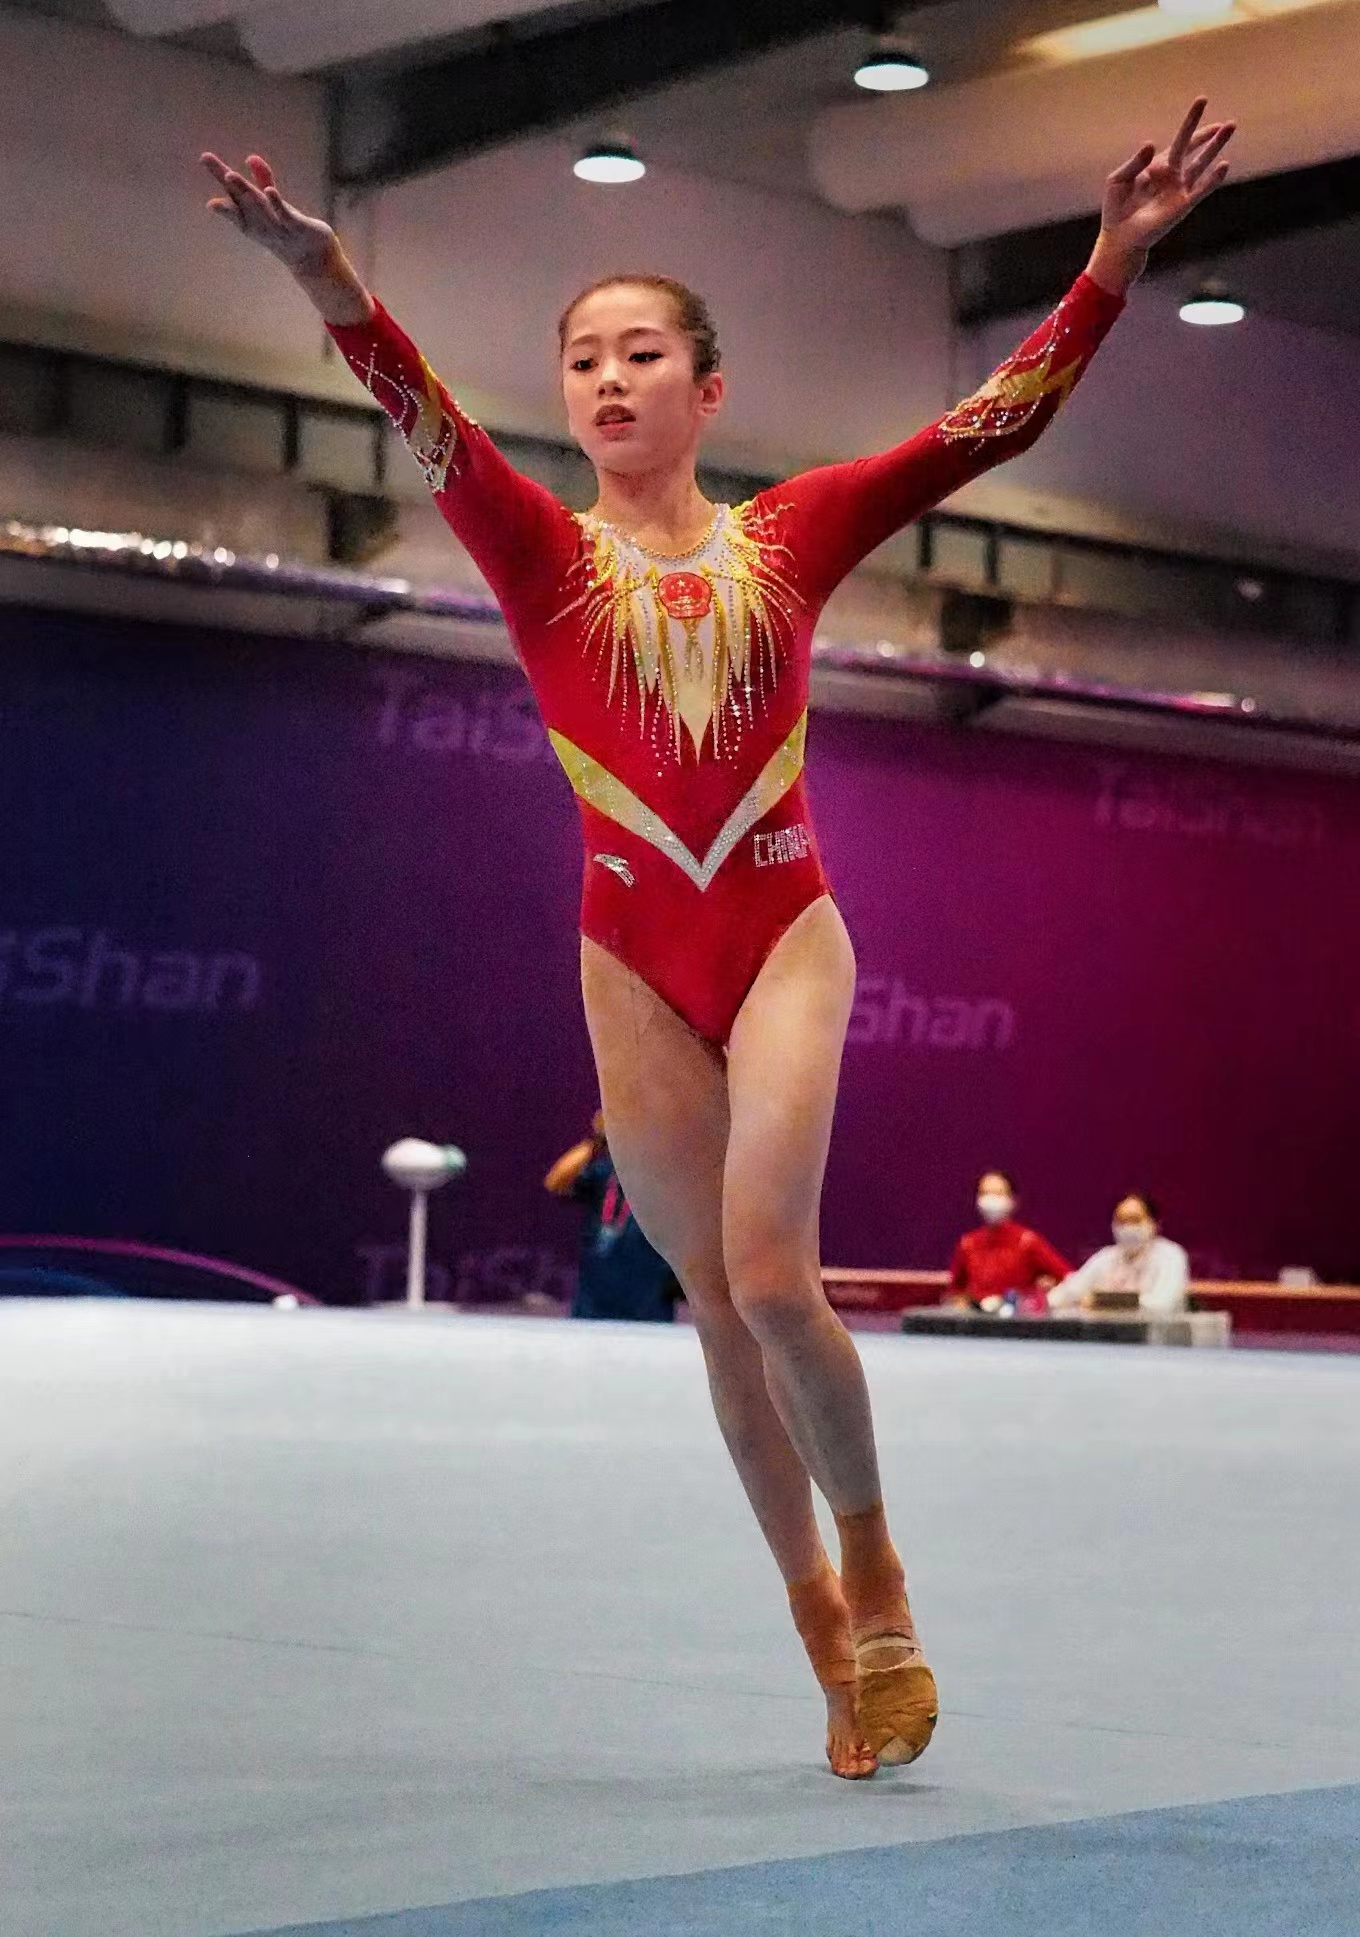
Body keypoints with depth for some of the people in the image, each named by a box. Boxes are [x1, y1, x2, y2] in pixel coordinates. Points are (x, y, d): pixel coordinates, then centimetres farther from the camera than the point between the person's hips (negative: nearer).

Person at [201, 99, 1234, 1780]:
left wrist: (1115, 261, -12)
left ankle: (873, 1563, 8)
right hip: (633, 958, 1)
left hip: (784, 933, -1)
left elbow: (991, 424, -2)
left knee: (769, 1274, -16)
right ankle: (824, 1624, 18)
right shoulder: (541, 554, 2)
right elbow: (426, 421, -16)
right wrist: (324, 279, -33)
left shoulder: (791, 536, 4)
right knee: (718, 1300, 5)